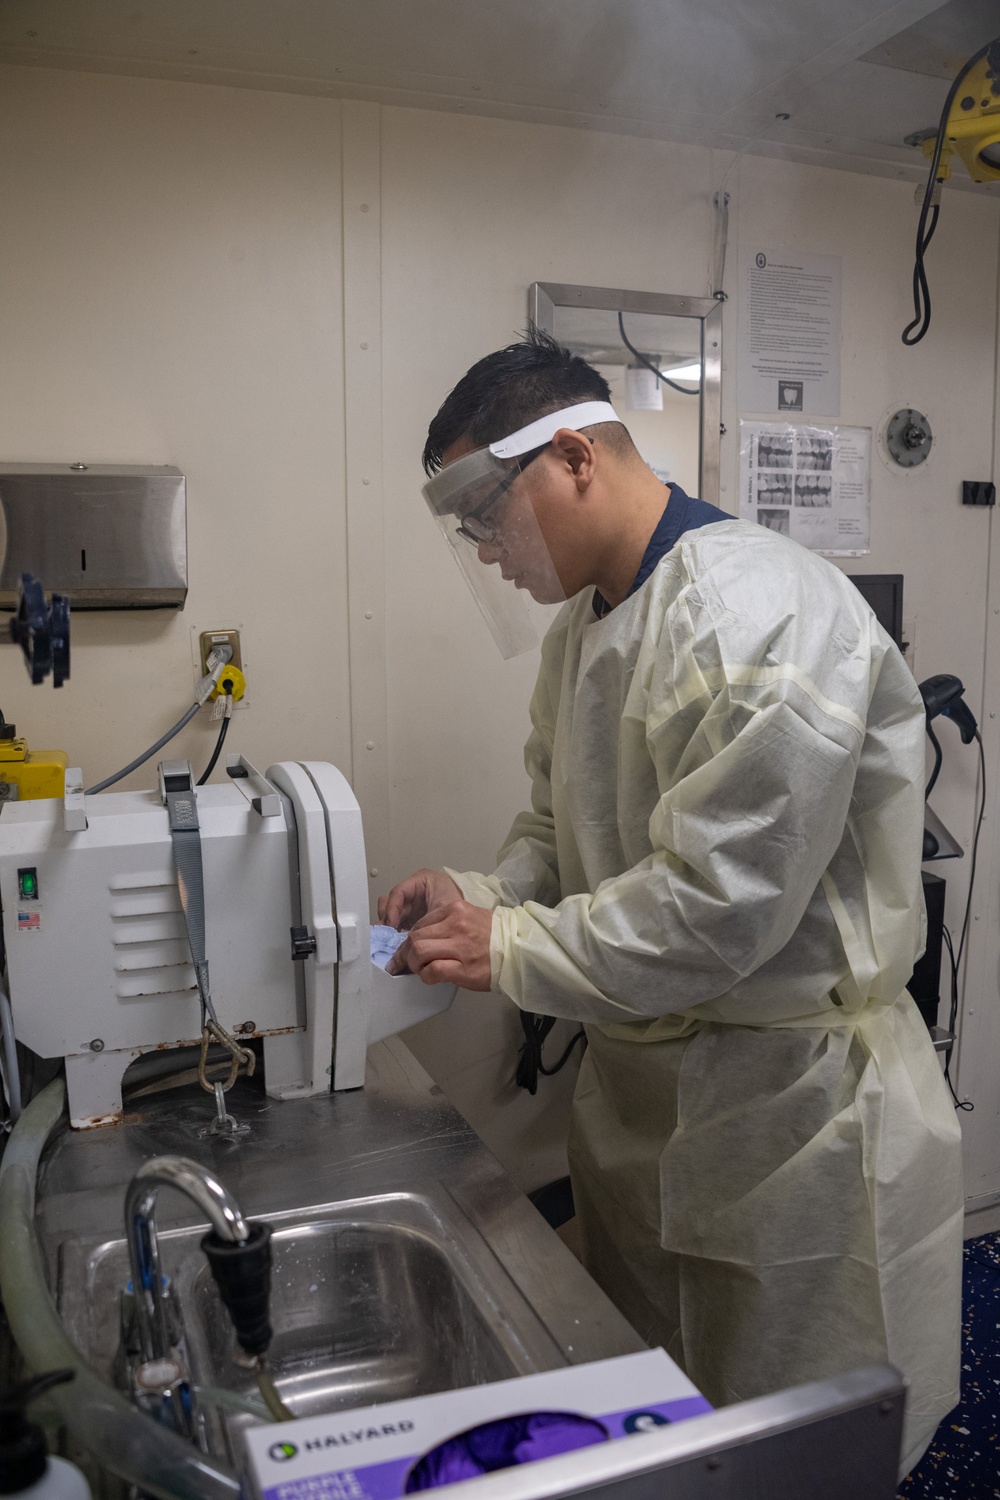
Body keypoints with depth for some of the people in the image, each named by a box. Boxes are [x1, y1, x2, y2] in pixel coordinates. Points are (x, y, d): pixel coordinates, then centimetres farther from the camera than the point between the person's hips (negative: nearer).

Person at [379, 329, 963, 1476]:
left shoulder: (761, 614, -24)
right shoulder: (583, 626, 6)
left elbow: (718, 904, -28)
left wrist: (511, 952, -18)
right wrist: (477, 898, -5)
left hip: (784, 1104, -8)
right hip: (636, 1085, 8)